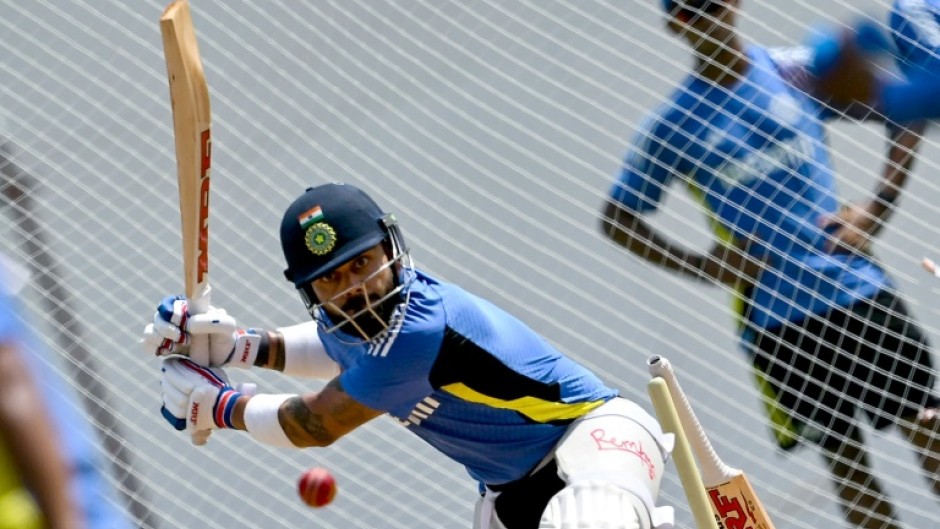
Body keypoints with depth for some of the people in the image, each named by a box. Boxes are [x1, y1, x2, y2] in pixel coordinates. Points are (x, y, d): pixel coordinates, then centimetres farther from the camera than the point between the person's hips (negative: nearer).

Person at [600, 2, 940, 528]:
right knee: (844, 457, 3)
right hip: (776, 316, -1)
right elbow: (618, 218, 6)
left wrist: (878, 205, -4)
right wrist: (701, 266, -7)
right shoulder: (672, 124, -1)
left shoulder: (798, 71, 2)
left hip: (860, 286, 1)